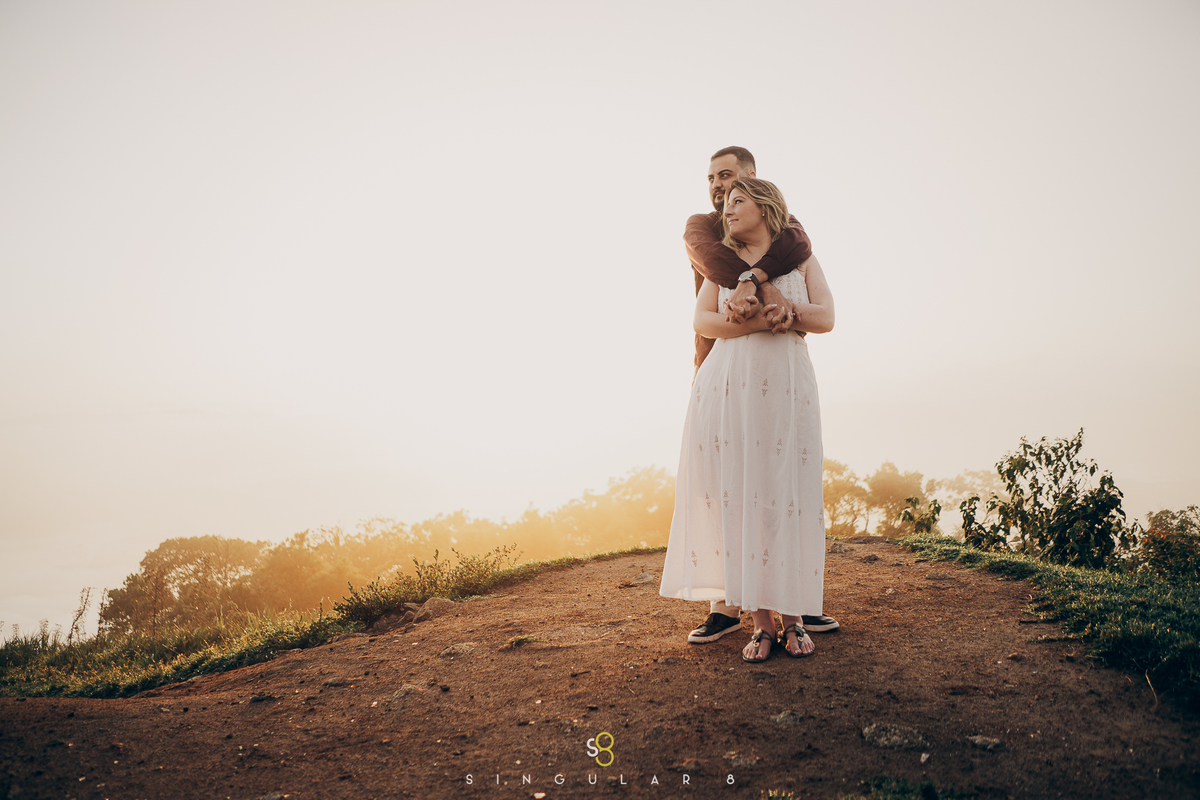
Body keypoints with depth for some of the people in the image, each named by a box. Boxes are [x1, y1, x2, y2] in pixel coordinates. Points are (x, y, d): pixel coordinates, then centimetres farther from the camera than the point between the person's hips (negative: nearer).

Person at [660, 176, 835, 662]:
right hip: (727, 388, 1)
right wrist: (760, 321, -12)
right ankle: (762, 622, 1)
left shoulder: (801, 260, 15)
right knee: (737, 498, -6)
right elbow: (704, 321, 2)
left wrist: (783, 305, -10)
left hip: (786, 390, 0)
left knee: (786, 498, -5)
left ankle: (793, 618, 7)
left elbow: (826, 318, 3)